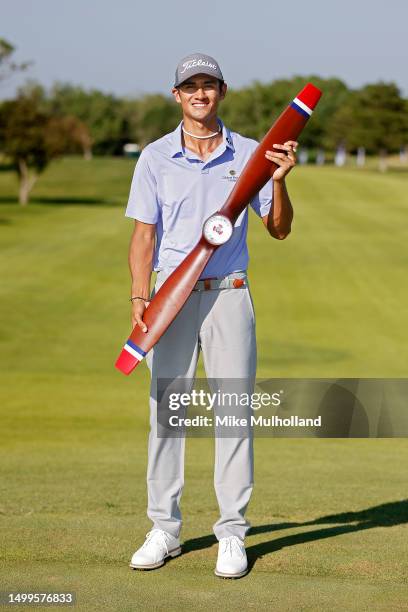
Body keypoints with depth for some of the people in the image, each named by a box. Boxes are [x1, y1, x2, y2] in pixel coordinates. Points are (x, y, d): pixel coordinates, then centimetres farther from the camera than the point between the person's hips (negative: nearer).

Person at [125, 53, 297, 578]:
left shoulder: (248, 155, 4)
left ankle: (232, 535, 5)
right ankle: (164, 530, 11)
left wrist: (279, 180, -15)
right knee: (166, 410, 2)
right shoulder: (155, 158, 3)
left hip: (229, 294, 0)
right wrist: (139, 299, -12)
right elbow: (144, 234, 0)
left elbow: (279, 229, 3)